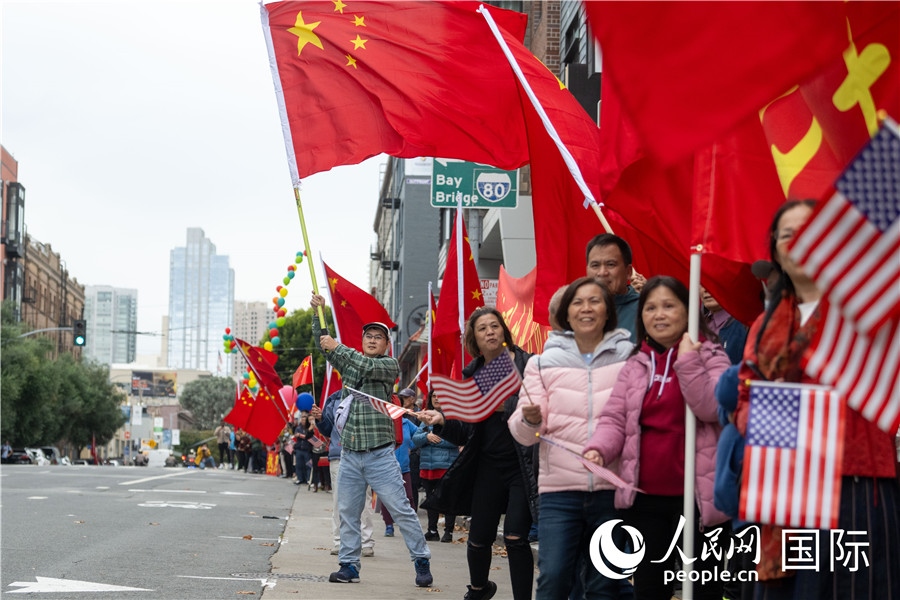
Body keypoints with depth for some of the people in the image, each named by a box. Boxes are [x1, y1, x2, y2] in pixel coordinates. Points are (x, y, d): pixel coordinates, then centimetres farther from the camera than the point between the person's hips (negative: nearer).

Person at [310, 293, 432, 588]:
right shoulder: (350, 361, 16)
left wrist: (337, 347, -16)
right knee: (348, 513, 6)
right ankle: (349, 565, 14)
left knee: (401, 509, -5)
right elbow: (323, 344, 10)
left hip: (380, 454, -5)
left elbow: (369, 367, -19)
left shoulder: (390, 365, 0)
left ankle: (422, 561, 2)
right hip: (349, 454, 5)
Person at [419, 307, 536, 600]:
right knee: (479, 539, 9)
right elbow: (466, 434, 9)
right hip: (488, 466, 4)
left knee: (515, 537, -14)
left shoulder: (528, 365, -4)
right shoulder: (471, 375, 9)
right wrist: (442, 422, -9)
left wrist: (510, 405, -26)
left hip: (523, 465, -4)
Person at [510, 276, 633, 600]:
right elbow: (524, 434, 2)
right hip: (560, 490, 0)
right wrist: (530, 419, -19)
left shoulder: (630, 357, 5)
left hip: (612, 488, 0)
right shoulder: (544, 363, 8)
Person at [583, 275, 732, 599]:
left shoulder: (711, 357, -2)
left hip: (698, 496, -4)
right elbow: (615, 418, 4)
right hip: (646, 496, 4)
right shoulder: (635, 366, 9)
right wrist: (598, 449, -14)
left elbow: (711, 408, -16)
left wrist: (688, 362, -20)